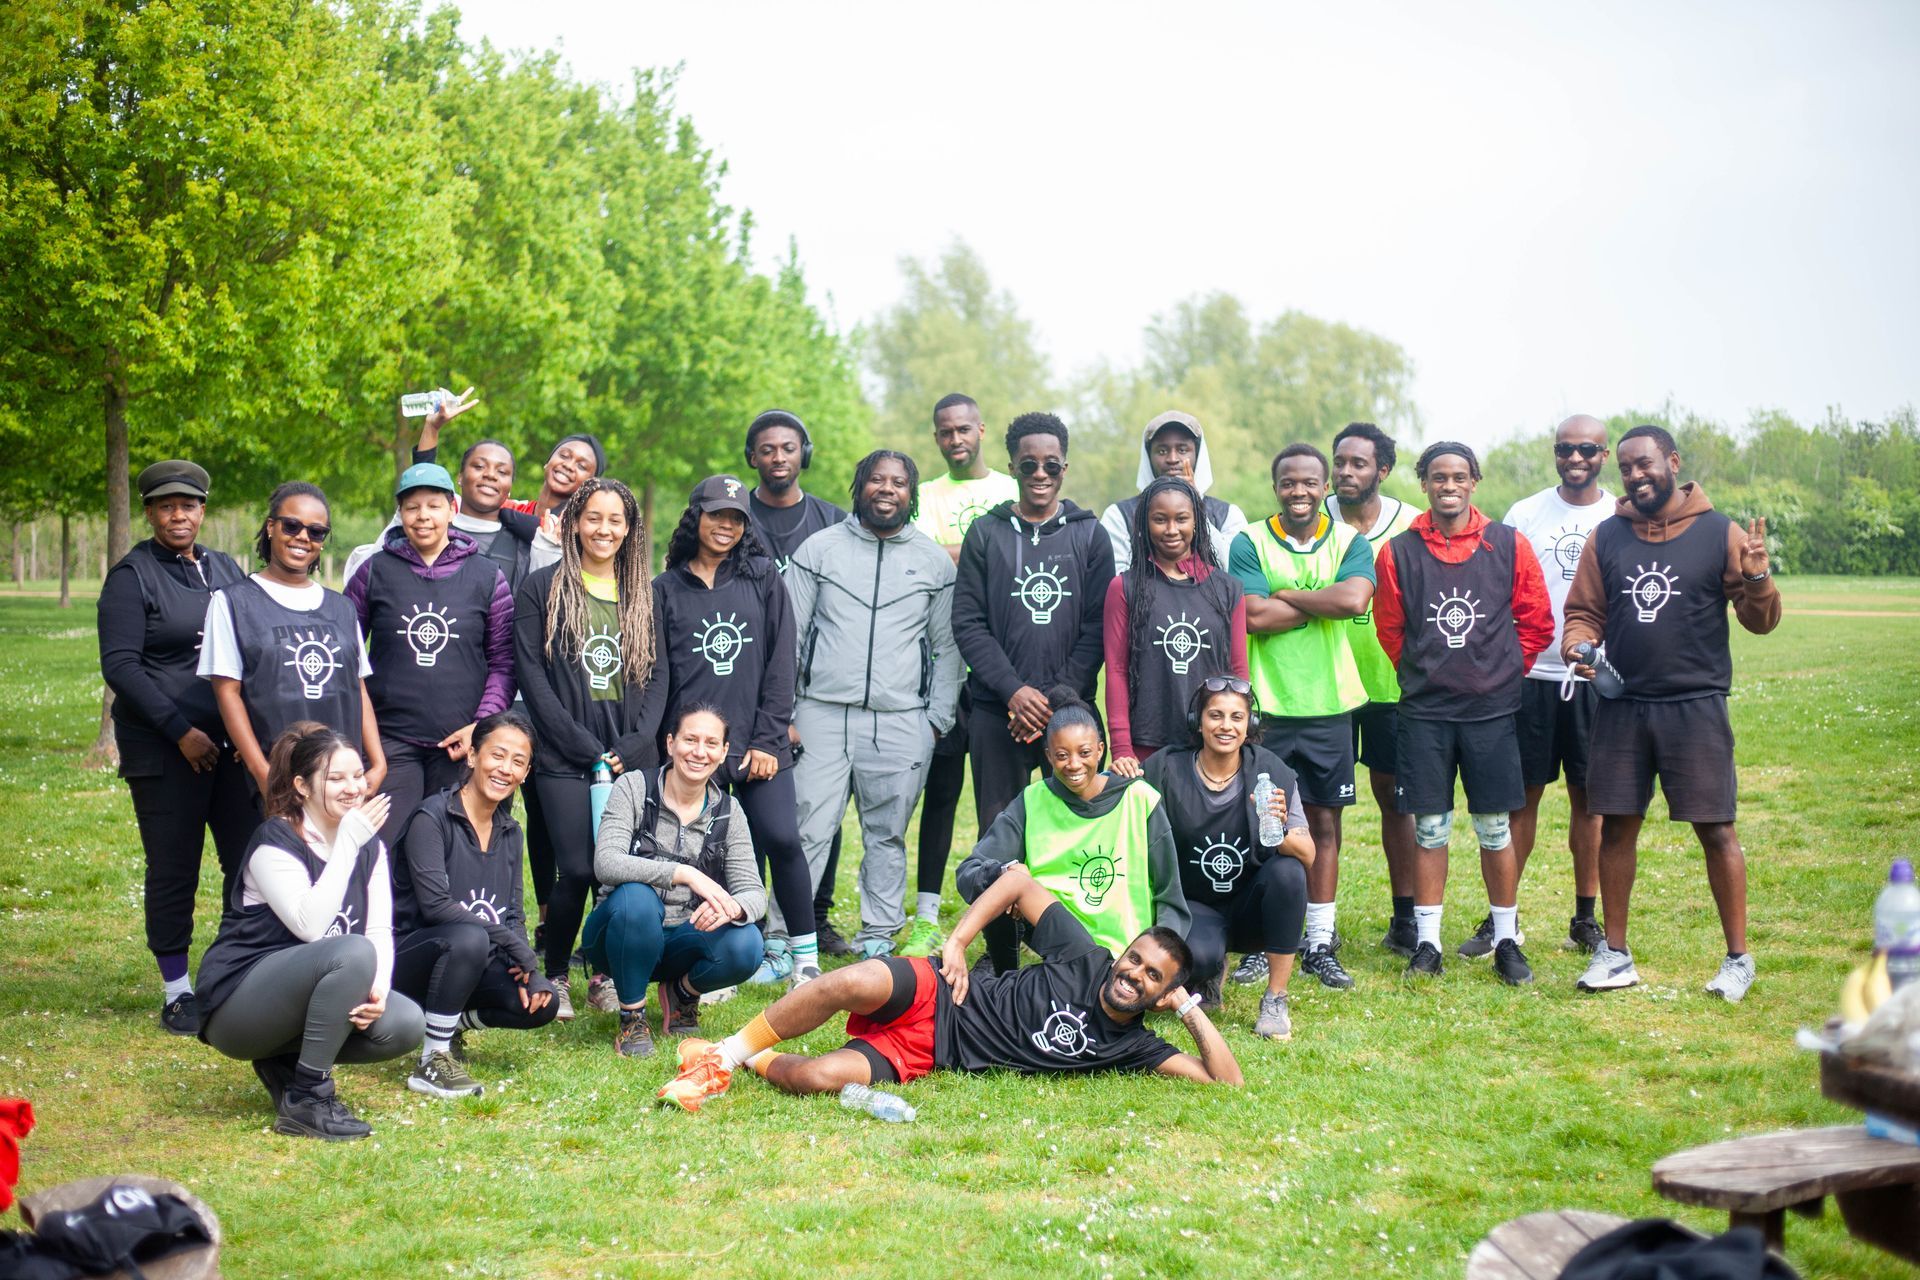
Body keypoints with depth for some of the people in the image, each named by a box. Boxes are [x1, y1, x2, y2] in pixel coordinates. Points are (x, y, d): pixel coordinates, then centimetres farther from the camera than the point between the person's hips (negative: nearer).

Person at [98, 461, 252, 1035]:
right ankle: (177, 993, 12)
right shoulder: (132, 575, -2)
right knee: (173, 868, 1)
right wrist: (180, 732, -14)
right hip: (164, 750, -4)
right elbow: (120, 665, -9)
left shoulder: (225, 569, 13)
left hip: (233, 742, 5)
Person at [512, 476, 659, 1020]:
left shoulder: (646, 596, 14)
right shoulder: (542, 588, 4)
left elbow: (660, 676, 10)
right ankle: (554, 977, 9)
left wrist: (633, 745, -5)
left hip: (632, 759, 3)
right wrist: (587, 748, -9)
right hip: (564, 757, -3)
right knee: (576, 870, -11)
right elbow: (532, 674, -3)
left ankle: (608, 972, 16)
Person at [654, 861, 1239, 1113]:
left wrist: (1190, 1007, -7)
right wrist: (957, 941, -5)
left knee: (823, 1077, -31)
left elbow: (1225, 1080, -1)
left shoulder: (1131, 1047, 4)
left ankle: (753, 1062, 0)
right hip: (932, 996, 0)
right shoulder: (1085, 961, 1)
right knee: (858, 982, -37)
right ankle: (729, 1052, -16)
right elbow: (1020, 878, 3)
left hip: (926, 1055, 1)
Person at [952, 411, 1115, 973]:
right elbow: (968, 622, 2)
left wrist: (1058, 697, -9)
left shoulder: (1089, 535, 8)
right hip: (997, 711, 0)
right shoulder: (986, 533, 8)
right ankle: (1000, 958, 9)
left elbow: (1098, 627, 2)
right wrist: (1014, 690, -10)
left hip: (1070, 709, 0)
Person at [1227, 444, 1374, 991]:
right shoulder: (1250, 543, -1)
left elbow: (1355, 598, -17)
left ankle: (1320, 945, 16)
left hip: (1330, 705, 2)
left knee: (1325, 822, 8)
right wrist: (1322, 603, -10)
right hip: (1268, 706, -2)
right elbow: (1255, 616, -15)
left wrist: (1286, 596, -11)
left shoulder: (1349, 540, 3)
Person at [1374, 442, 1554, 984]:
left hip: (1491, 711, 0)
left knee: (1495, 828, 4)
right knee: (1430, 828, 4)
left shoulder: (1509, 546, 1)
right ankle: (1427, 943, 11)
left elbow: (1536, 622, 8)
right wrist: (1426, 674, 10)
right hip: (1424, 713, 0)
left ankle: (1507, 942, 14)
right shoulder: (1399, 552, 1)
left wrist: (1500, 672, 7)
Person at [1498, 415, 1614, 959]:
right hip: (1532, 675, 0)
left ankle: (1585, 919, 17)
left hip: (1595, 677, 0)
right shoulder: (1525, 515, 4)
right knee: (1521, 796, 2)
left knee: (1588, 798, 7)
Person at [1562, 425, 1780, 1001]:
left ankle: (1739, 957, 12)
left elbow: (1761, 620, -1)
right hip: (1621, 705, 3)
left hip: (1696, 706, -3)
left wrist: (1756, 579, -21)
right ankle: (1615, 955, 18)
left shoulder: (1720, 534, 0)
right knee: (1616, 825, 6)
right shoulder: (1607, 537, 7)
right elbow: (1584, 611, 13)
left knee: (1715, 829, 0)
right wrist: (1578, 643, -8)